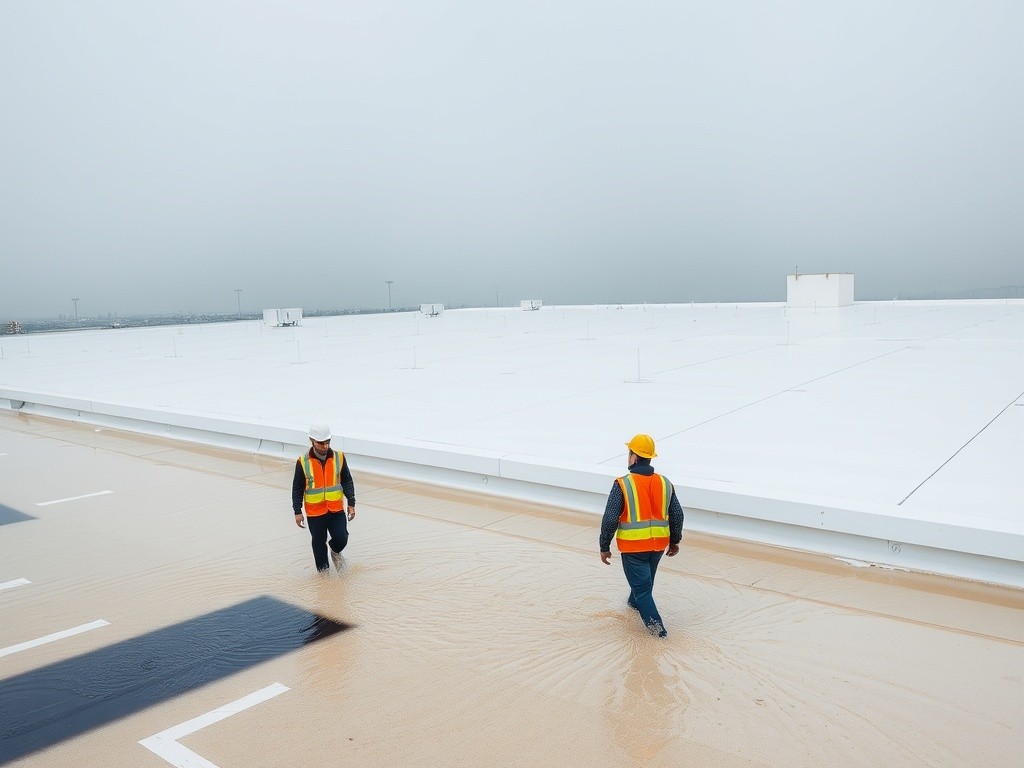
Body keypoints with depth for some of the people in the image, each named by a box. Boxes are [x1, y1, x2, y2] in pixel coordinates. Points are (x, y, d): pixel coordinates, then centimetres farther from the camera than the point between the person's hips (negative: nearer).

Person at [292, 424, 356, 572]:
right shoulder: (303, 462, -11)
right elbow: (297, 488, -3)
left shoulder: (339, 457, -5)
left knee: (341, 539, -5)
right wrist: (297, 512, -2)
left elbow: (347, 482, 3)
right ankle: (323, 569, 32)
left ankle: (335, 552, 30)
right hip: (315, 512, -1)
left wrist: (351, 504, 0)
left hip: (337, 509, 1)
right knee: (319, 542, 11)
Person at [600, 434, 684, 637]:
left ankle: (654, 622, 0)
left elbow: (610, 519, -16)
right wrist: (674, 541, 19)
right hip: (659, 544, 6)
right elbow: (677, 515, 5)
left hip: (633, 546, -5)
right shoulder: (665, 483, -1)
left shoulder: (623, 484, -16)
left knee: (641, 584, 7)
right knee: (646, 578, 28)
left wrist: (605, 547, -4)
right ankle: (635, 602, 50)